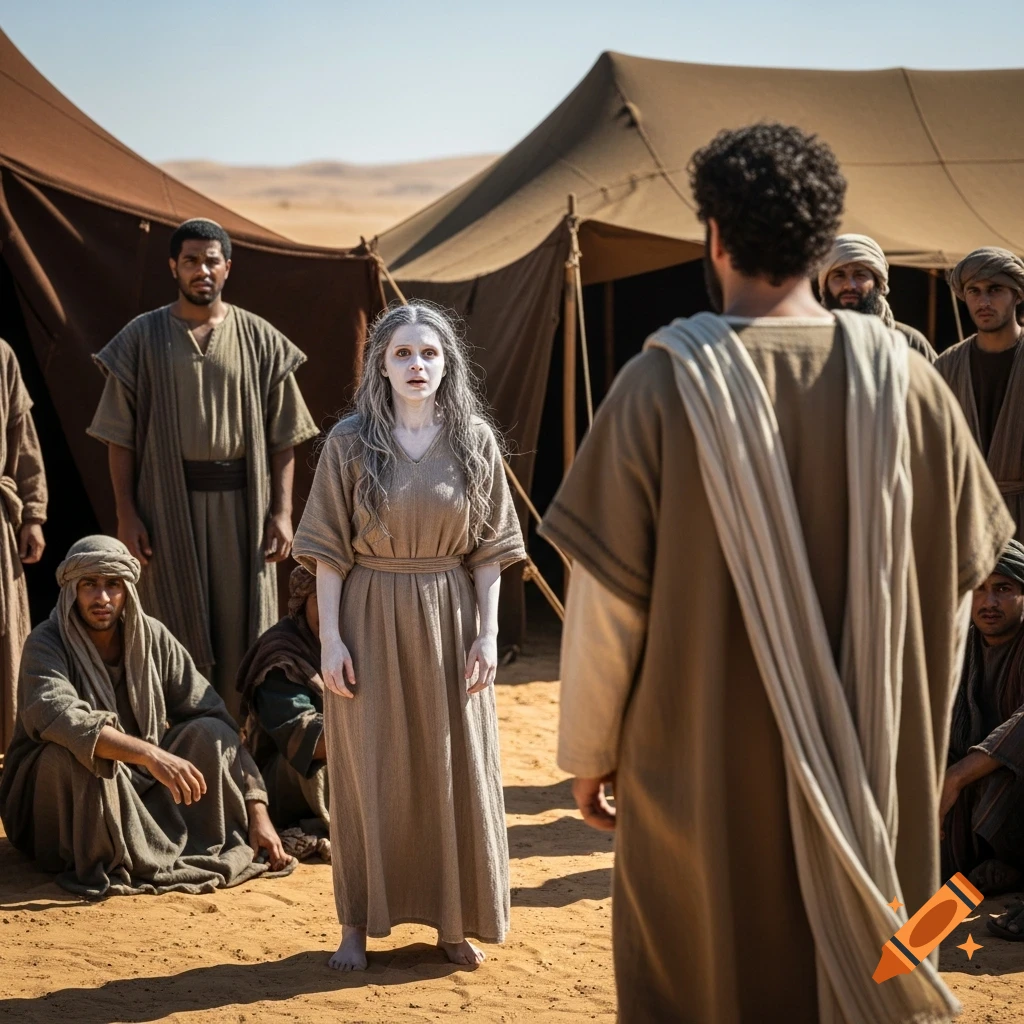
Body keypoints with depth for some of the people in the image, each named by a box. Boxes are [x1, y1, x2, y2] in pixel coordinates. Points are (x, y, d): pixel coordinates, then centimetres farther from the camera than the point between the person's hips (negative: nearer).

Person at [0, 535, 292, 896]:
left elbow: (216, 718, -7)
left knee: (209, 733, -16)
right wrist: (150, 754, -48)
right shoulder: (46, 644, -16)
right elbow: (56, 715, -38)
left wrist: (257, 811, -16)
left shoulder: (153, 638, -5)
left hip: (137, 788, 4)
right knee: (72, 753, -35)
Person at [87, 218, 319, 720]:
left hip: (242, 503, 1)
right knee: (178, 627, 3)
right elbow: (120, 435, 1)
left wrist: (281, 511, -3)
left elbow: (284, 436, 4)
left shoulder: (260, 339, 4)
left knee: (240, 627, 4)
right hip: (168, 500, -1)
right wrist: (127, 512, -6)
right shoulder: (142, 338, 2)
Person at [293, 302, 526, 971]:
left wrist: (488, 633, -4)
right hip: (371, 619, -1)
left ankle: (453, 919, 20)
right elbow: (327, 548, -3)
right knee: (367, 768, 4)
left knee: (454, 768, 6)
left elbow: (489, 548, 3)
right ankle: (358, 923, 15)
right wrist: (331, 637, -8)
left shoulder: (475, 441, 1)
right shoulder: (351, 441, -3)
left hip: (449, 621, 1)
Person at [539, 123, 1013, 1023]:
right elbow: (956, 577, 1)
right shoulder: (907, 382, -6)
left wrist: (589, 753, 3)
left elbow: (606, 598, -10)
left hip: (701, 778, -2)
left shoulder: (662, 386, -13)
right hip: (874, 781, 2)